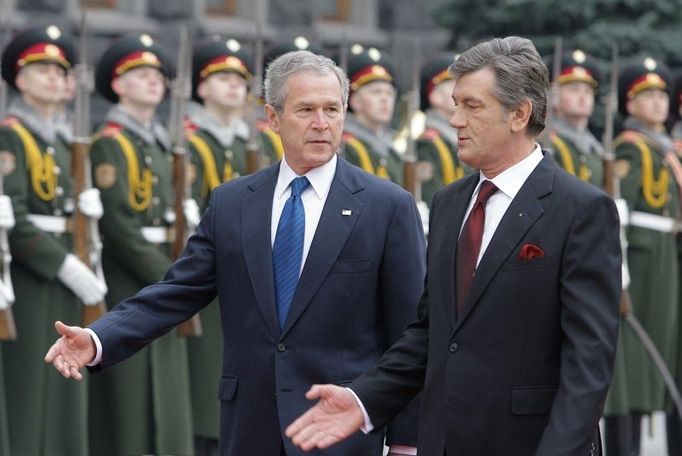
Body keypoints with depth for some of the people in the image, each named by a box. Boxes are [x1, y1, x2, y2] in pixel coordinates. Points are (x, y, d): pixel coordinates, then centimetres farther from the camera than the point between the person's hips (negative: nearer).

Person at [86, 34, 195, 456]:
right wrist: (168, 277, -17)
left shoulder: (162, 145, 17)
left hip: (164, 287, 8)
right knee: (128, 399, -6)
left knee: (166, 393, 8)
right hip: (127, 285, -8)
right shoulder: (109, 144, -8)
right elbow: (118, 225, -16)